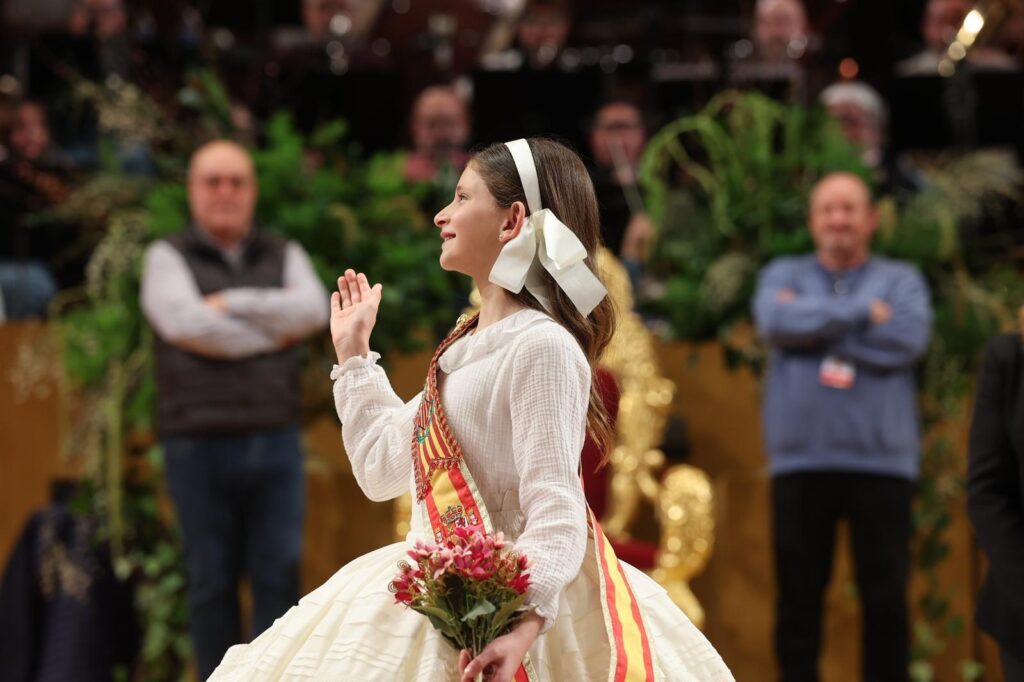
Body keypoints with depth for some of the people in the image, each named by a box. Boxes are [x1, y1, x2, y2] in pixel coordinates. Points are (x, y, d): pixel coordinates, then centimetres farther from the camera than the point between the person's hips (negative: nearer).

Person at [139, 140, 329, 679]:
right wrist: (272, 335, -4)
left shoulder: (284, 256, 15)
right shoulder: (167, 257, 6)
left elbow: (313, 310, -5)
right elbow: (187, 326, -12)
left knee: (279, 572, -3)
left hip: (275, 440, 2)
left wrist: (231, 304, -9)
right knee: (212, 582, 1)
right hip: (200, 446, -2)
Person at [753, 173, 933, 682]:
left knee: (886, 597, -1)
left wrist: (814, 322, -6)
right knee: (798, 596, 3)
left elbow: (909, 339, -10)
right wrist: (862, 314, -9)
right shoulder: (784, 276, 14)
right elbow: (775, 322, -9)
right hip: (800, 462, 1)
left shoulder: (901, 281, 11)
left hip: (881, 462, -1)